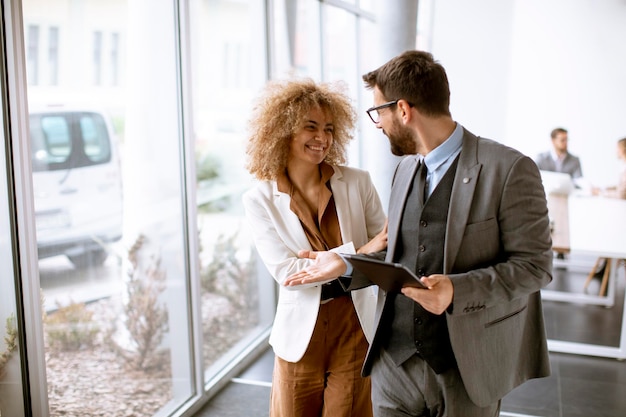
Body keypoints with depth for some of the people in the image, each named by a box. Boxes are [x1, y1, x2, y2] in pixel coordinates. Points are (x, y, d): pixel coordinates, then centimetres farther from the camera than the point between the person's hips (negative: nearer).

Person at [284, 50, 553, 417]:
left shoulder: (510, 170, -13)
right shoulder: (405, 169, 10)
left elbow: (534, 264, -12)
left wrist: (457, 290, -25)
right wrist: (346, 264, 0)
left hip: (468, 371, -5)